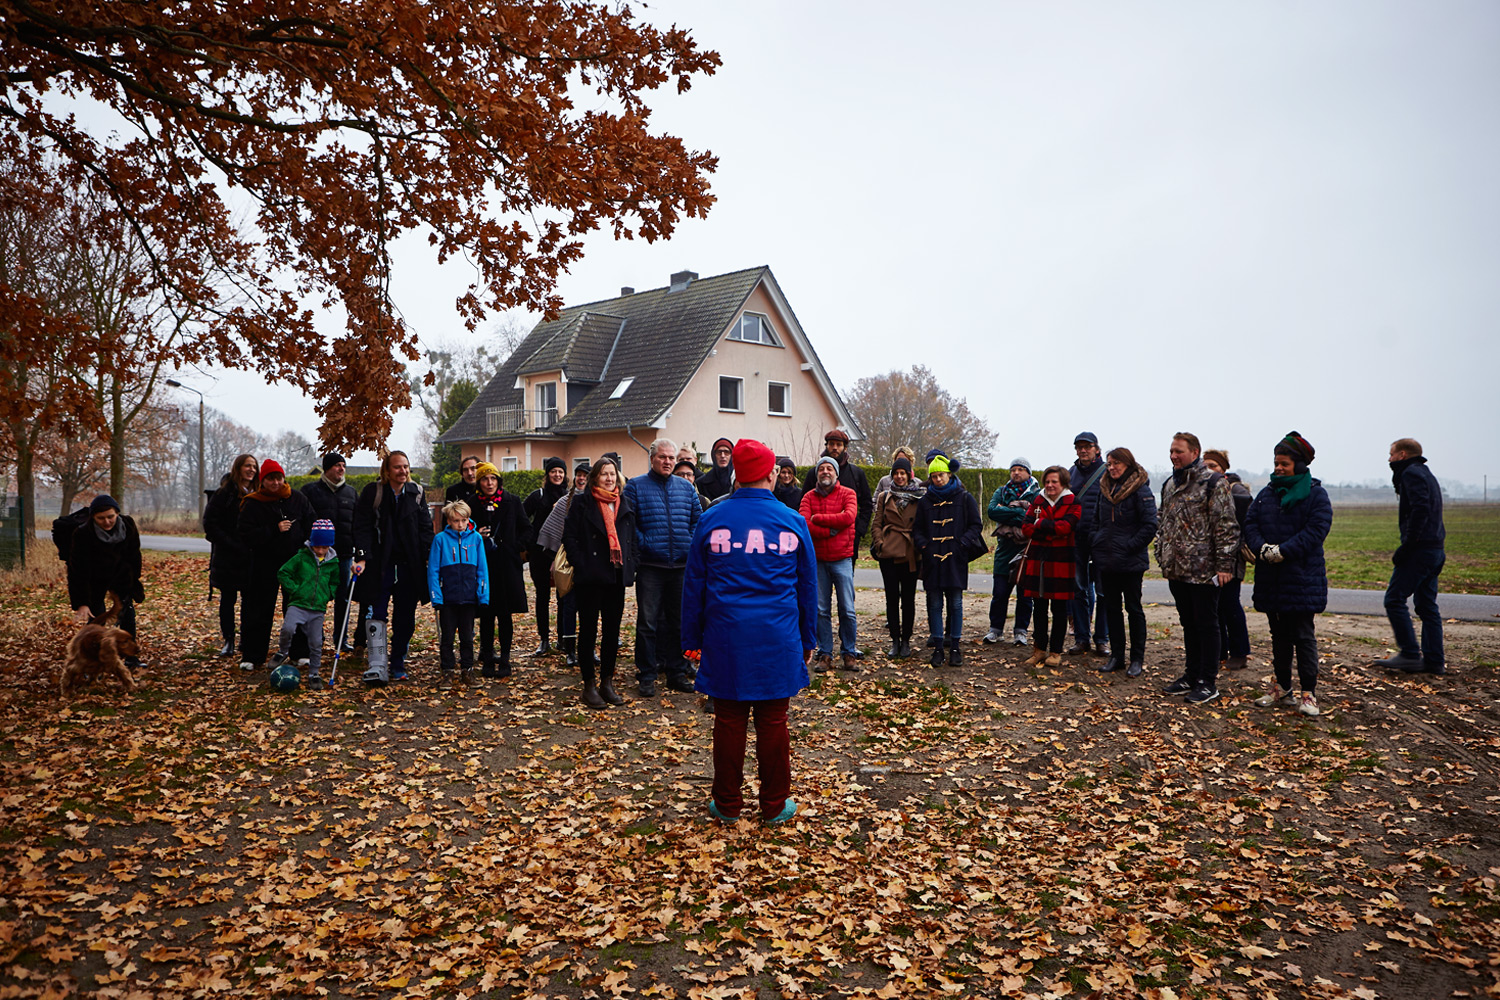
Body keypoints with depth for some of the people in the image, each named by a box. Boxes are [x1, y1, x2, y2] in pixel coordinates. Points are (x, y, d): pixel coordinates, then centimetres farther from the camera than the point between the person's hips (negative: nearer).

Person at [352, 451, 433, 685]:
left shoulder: (417, 492, 7)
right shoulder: (372, 492, -2)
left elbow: (426, 527, 9)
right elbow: (362, 527, -6)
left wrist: (429, 557, 1)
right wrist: (361, 557, -16)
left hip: (409, 565, 3)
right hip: (380, 564, -3)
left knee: (405, 617, 6)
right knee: (376, 614, -9)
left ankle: (398, 665, 17)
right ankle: (377, 667, -11)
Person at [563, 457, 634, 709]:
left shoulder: (625, 503, 11)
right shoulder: (581, 502, -2)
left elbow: (632, 536, 17)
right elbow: (569, 537, -4)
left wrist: (628, 563, 6)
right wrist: (580, 565, -11)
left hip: (616, 576, 4)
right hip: (590, 577, -4)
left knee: (612, 630, 8)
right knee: (588, 629, 2)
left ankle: (607, 682, 18)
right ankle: (589, 685, 9)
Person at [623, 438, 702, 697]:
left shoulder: (685, 488, 12)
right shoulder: (635, 486, 2)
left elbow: (698, 519, 15)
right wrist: (643, 544, -10)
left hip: (681, 566, 4)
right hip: (650, 566, -3)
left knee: (679, 621, 10)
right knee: (648, 622, -2)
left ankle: (677, 672, 20)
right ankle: (647, 676, 6)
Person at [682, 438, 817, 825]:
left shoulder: (712, 520, 0)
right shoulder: (792, 521, 1)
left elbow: (693, 584, 4)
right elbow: (807, 586, 8)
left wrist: (692, 638, 12)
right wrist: (807, 640, 18)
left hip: (726, 637, 0)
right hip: (778, 639, 0)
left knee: (729, 721, 8)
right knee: (773, 722, 8)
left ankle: (727, 804, 19)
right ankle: (775, 804, 18)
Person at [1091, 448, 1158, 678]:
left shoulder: (1140, 490, -10)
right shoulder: (1105, 488, 10)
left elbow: (1150, 525, -15)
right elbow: (1096, 519, 20)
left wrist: (1130, 546, -16)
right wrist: (1095, 541, 6)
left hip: (1131, 562, -6)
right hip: (1106, 560, 6)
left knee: (1134, 609, 4)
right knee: (1111, 607, 11)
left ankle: (1137, 659, 12)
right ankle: (1116, 656, 20)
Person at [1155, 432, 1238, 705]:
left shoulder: (1213, 483, -10)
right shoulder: (1170, 484, 13)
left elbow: (1226, 526, -14)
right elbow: (1162, 522, 22)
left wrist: (1224, 564, -17)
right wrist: (1162, 555, 16)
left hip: (1203, 570, -7)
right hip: (1176, 569, 7)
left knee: (1206, 624, 1)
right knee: (1188, 623, 15)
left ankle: (1208, 682, 8)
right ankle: (1191, 675, 25)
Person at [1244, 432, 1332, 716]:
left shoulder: (1316, 494, -4)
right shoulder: (1266, 494, 12)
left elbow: (1316, 530, -14)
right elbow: (1250, 523, 6)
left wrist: (1283, 551, -21)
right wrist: (1262, 548, -14)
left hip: (1302, 579, -5)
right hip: (1270, 580, 5)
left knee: (1303, 637, -1)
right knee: (1279, 636, 14)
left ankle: (1308, 693, 4)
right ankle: (1282, 689, 23)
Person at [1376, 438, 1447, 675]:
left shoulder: (1412, 474, -9)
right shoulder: (1427, 475, 22)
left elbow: (1420, 509, -21)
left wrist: (1405, 546, -20)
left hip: (1419, 549, -10)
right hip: (1435, 550, 10)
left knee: (1394, 599, -7)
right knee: (1427, 605, 10)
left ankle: (1410, 654, -8)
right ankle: (1434, 661, 11)